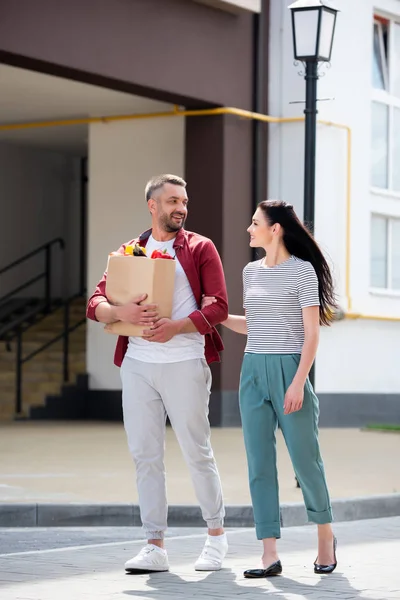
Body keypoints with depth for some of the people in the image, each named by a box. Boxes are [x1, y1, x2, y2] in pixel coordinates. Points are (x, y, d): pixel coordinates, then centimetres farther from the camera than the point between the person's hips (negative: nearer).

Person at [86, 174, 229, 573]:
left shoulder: (200, 248, 6)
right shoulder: (128, 252, 14)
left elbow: (218, 307, -4)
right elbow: (95, 304, 6)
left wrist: (175, 327, -18)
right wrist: (123, 311, -15)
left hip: (184, 363, -3)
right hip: (137, 363, 3)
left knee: (196, 452, 2)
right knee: (144, 454, 2)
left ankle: (216, 534, 18)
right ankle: (154, 546, 7)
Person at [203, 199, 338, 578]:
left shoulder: (303, 270, -5)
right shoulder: (251, 272, 13)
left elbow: (312, 333, -8)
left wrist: (298, 383, -15)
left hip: (288, 370, -6)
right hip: (253, 371, 6)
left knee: (304, 457, 2)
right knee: (259, 463, -1)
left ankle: (325, 536, 25)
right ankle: (269, 554, -1)